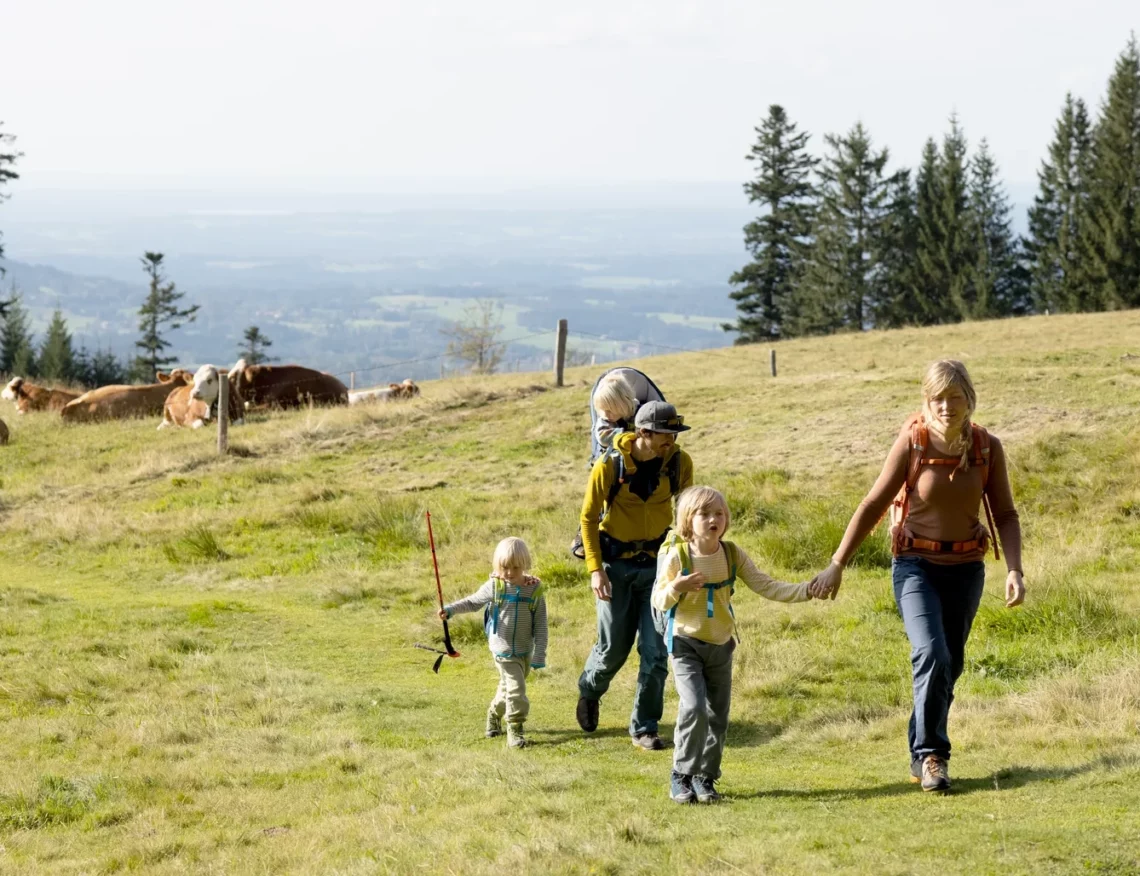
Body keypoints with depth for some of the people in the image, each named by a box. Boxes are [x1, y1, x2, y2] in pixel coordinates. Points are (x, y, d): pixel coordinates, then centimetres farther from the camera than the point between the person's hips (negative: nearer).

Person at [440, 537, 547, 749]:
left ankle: (494, 714, 45)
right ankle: (515, 730, -5)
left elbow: (540, 626, -5)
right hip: (504, 650, -3)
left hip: (525, 651, 3)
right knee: (515, 688, -14)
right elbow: (473, 602, 8)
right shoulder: (494, 587, -8)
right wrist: (450, 610, -7)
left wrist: (539, 655, -9)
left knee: (507, 688, 20)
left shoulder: (534, 590, -7)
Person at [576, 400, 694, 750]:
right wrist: (595, 569, -13)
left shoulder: (679, 462, -8)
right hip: (616, 564, -2)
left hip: (657, 564, 2)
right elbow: (588, 517, -6)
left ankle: (645, 728, 8)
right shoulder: (610, 465, -17)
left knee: (655, 651, -4)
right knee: (614, 648, 6)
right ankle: (589, 689, 40)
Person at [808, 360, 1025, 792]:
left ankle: (921, 756, 24)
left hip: (966, 567, 3)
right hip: (916, 564, -3)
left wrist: (1014, 570, -12)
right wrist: (837, 565, -8)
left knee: (949, 666, 9)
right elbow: (874, 505, -8)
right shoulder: (912, 442, -12)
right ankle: (932, 755, -10)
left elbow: (1005, 514, 2)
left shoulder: (988, 447, -4)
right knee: (931, 655, -21)